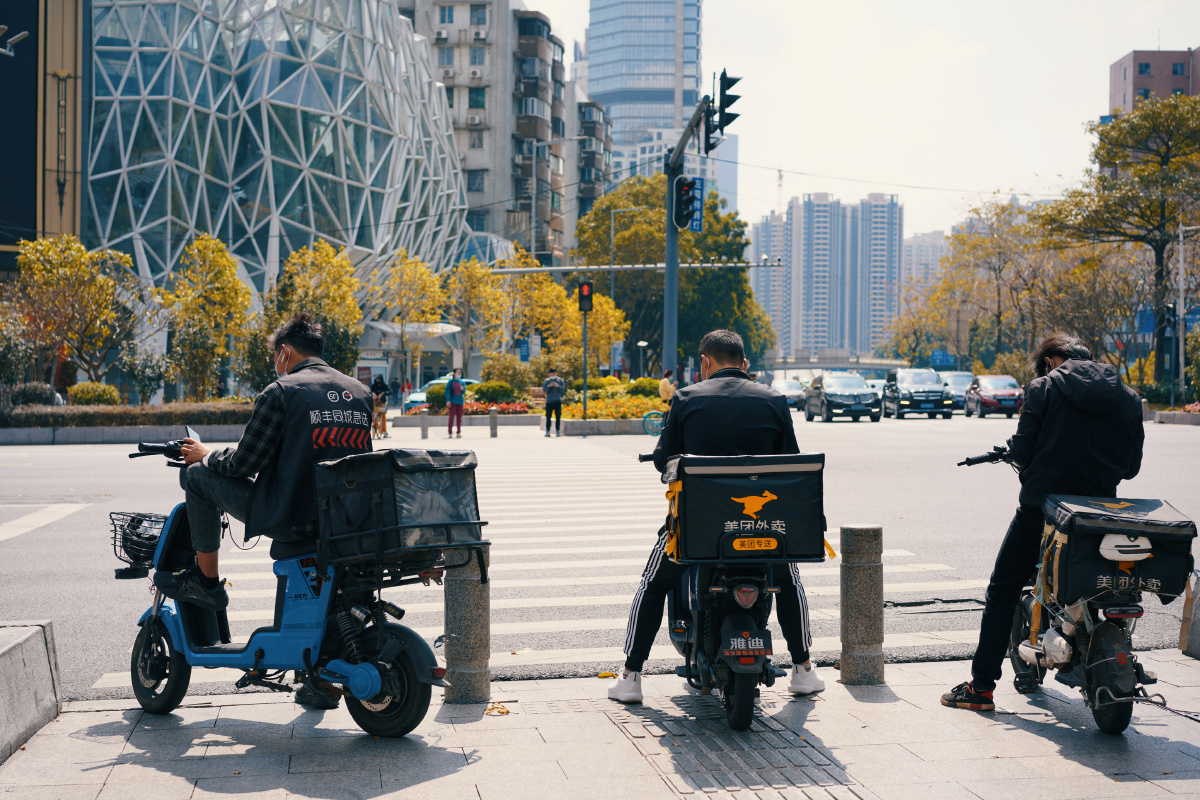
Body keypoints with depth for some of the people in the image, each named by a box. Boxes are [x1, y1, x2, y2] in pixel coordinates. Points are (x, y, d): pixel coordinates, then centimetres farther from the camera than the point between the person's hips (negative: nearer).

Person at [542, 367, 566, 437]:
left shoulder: (560, 380, 7)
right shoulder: (547, 381, 7)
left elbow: (563, 390, 0)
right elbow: (544, 390, -2)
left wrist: (557, 386, -15)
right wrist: (549, 386, -16)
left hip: (557, 401, 0)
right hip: (549, 401, 0)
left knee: (558, 417, -2)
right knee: (548, 416, -2)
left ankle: (558, 431, 2)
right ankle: (547, 431, 4)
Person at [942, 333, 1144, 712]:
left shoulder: (1044, 388, -4)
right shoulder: (1128, 398, 7)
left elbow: (1022, 452, -8)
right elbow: (1131, 466, 9)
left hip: (1042, 506, -3)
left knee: (1002, 594, 7)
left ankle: (981, 687, 6)